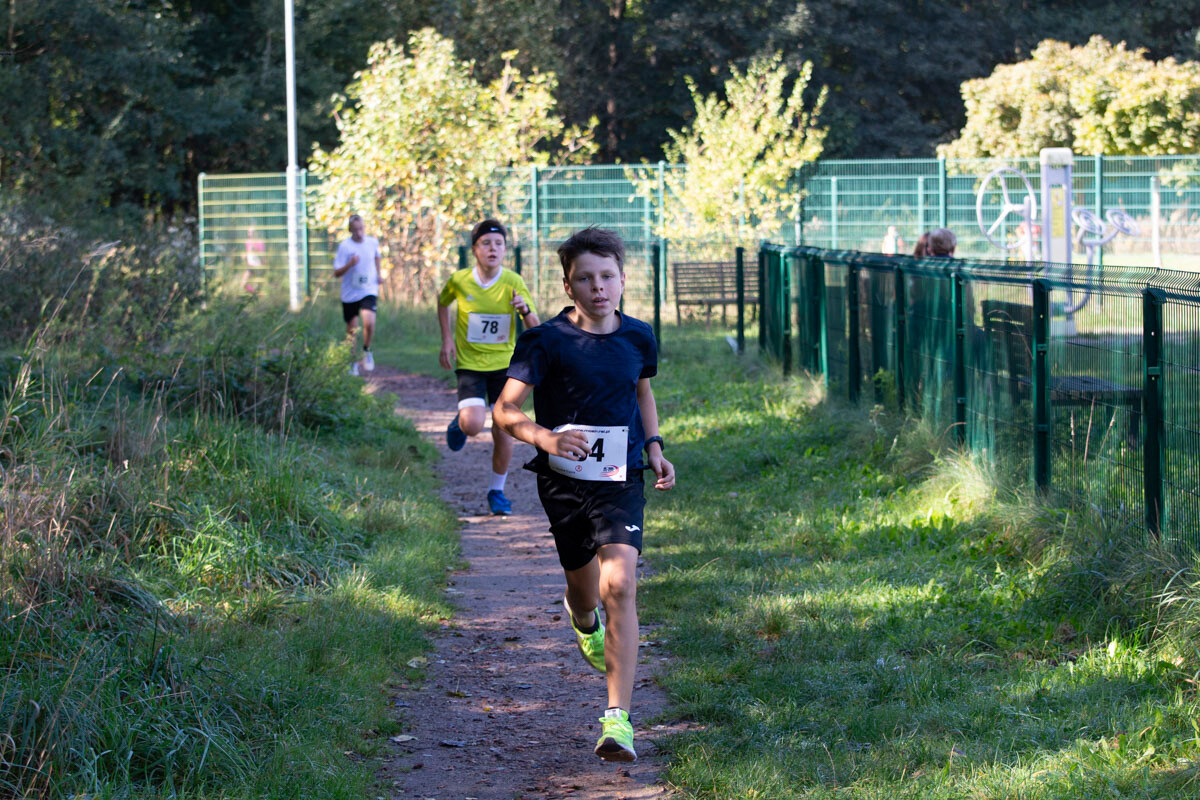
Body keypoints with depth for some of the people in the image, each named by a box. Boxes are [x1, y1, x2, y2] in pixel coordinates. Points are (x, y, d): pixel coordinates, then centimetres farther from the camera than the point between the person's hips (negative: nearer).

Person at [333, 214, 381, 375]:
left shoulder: (373, 242, 0)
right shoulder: (344, 246, -11)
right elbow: (336, 273, -12)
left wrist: (377, 274, 16)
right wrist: (350, 264, -28)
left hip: (369, 291, 1)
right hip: (350, 293, -1)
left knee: (369, 322, -23)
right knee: (351, 328, 8)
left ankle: (367, 351, 3)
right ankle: (352, 362, 26)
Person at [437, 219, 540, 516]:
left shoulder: (513, 283, -9)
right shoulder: (459, 281, -10)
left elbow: (536, 330, -8)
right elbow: (442, 303, 14)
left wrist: (525, 310, -29)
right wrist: (447, 339, 3)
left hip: (504, 364, 1)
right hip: (470, 364, -1)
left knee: (504, 431, -1)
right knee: (474, 424, -23)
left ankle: (497, 492, 21)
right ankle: (460, 422, 16)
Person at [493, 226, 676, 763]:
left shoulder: (638, 337, 2)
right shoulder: (546, 341, -10)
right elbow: (505, 409, -14)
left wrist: (654, 447, 9)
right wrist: (544, 437, -33)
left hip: (621, 478, 0)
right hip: (563, 479, 0)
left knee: (619, 584, -19)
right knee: (584, 588, 15)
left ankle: (618, 718, -21)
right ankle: (583, 620, 59)